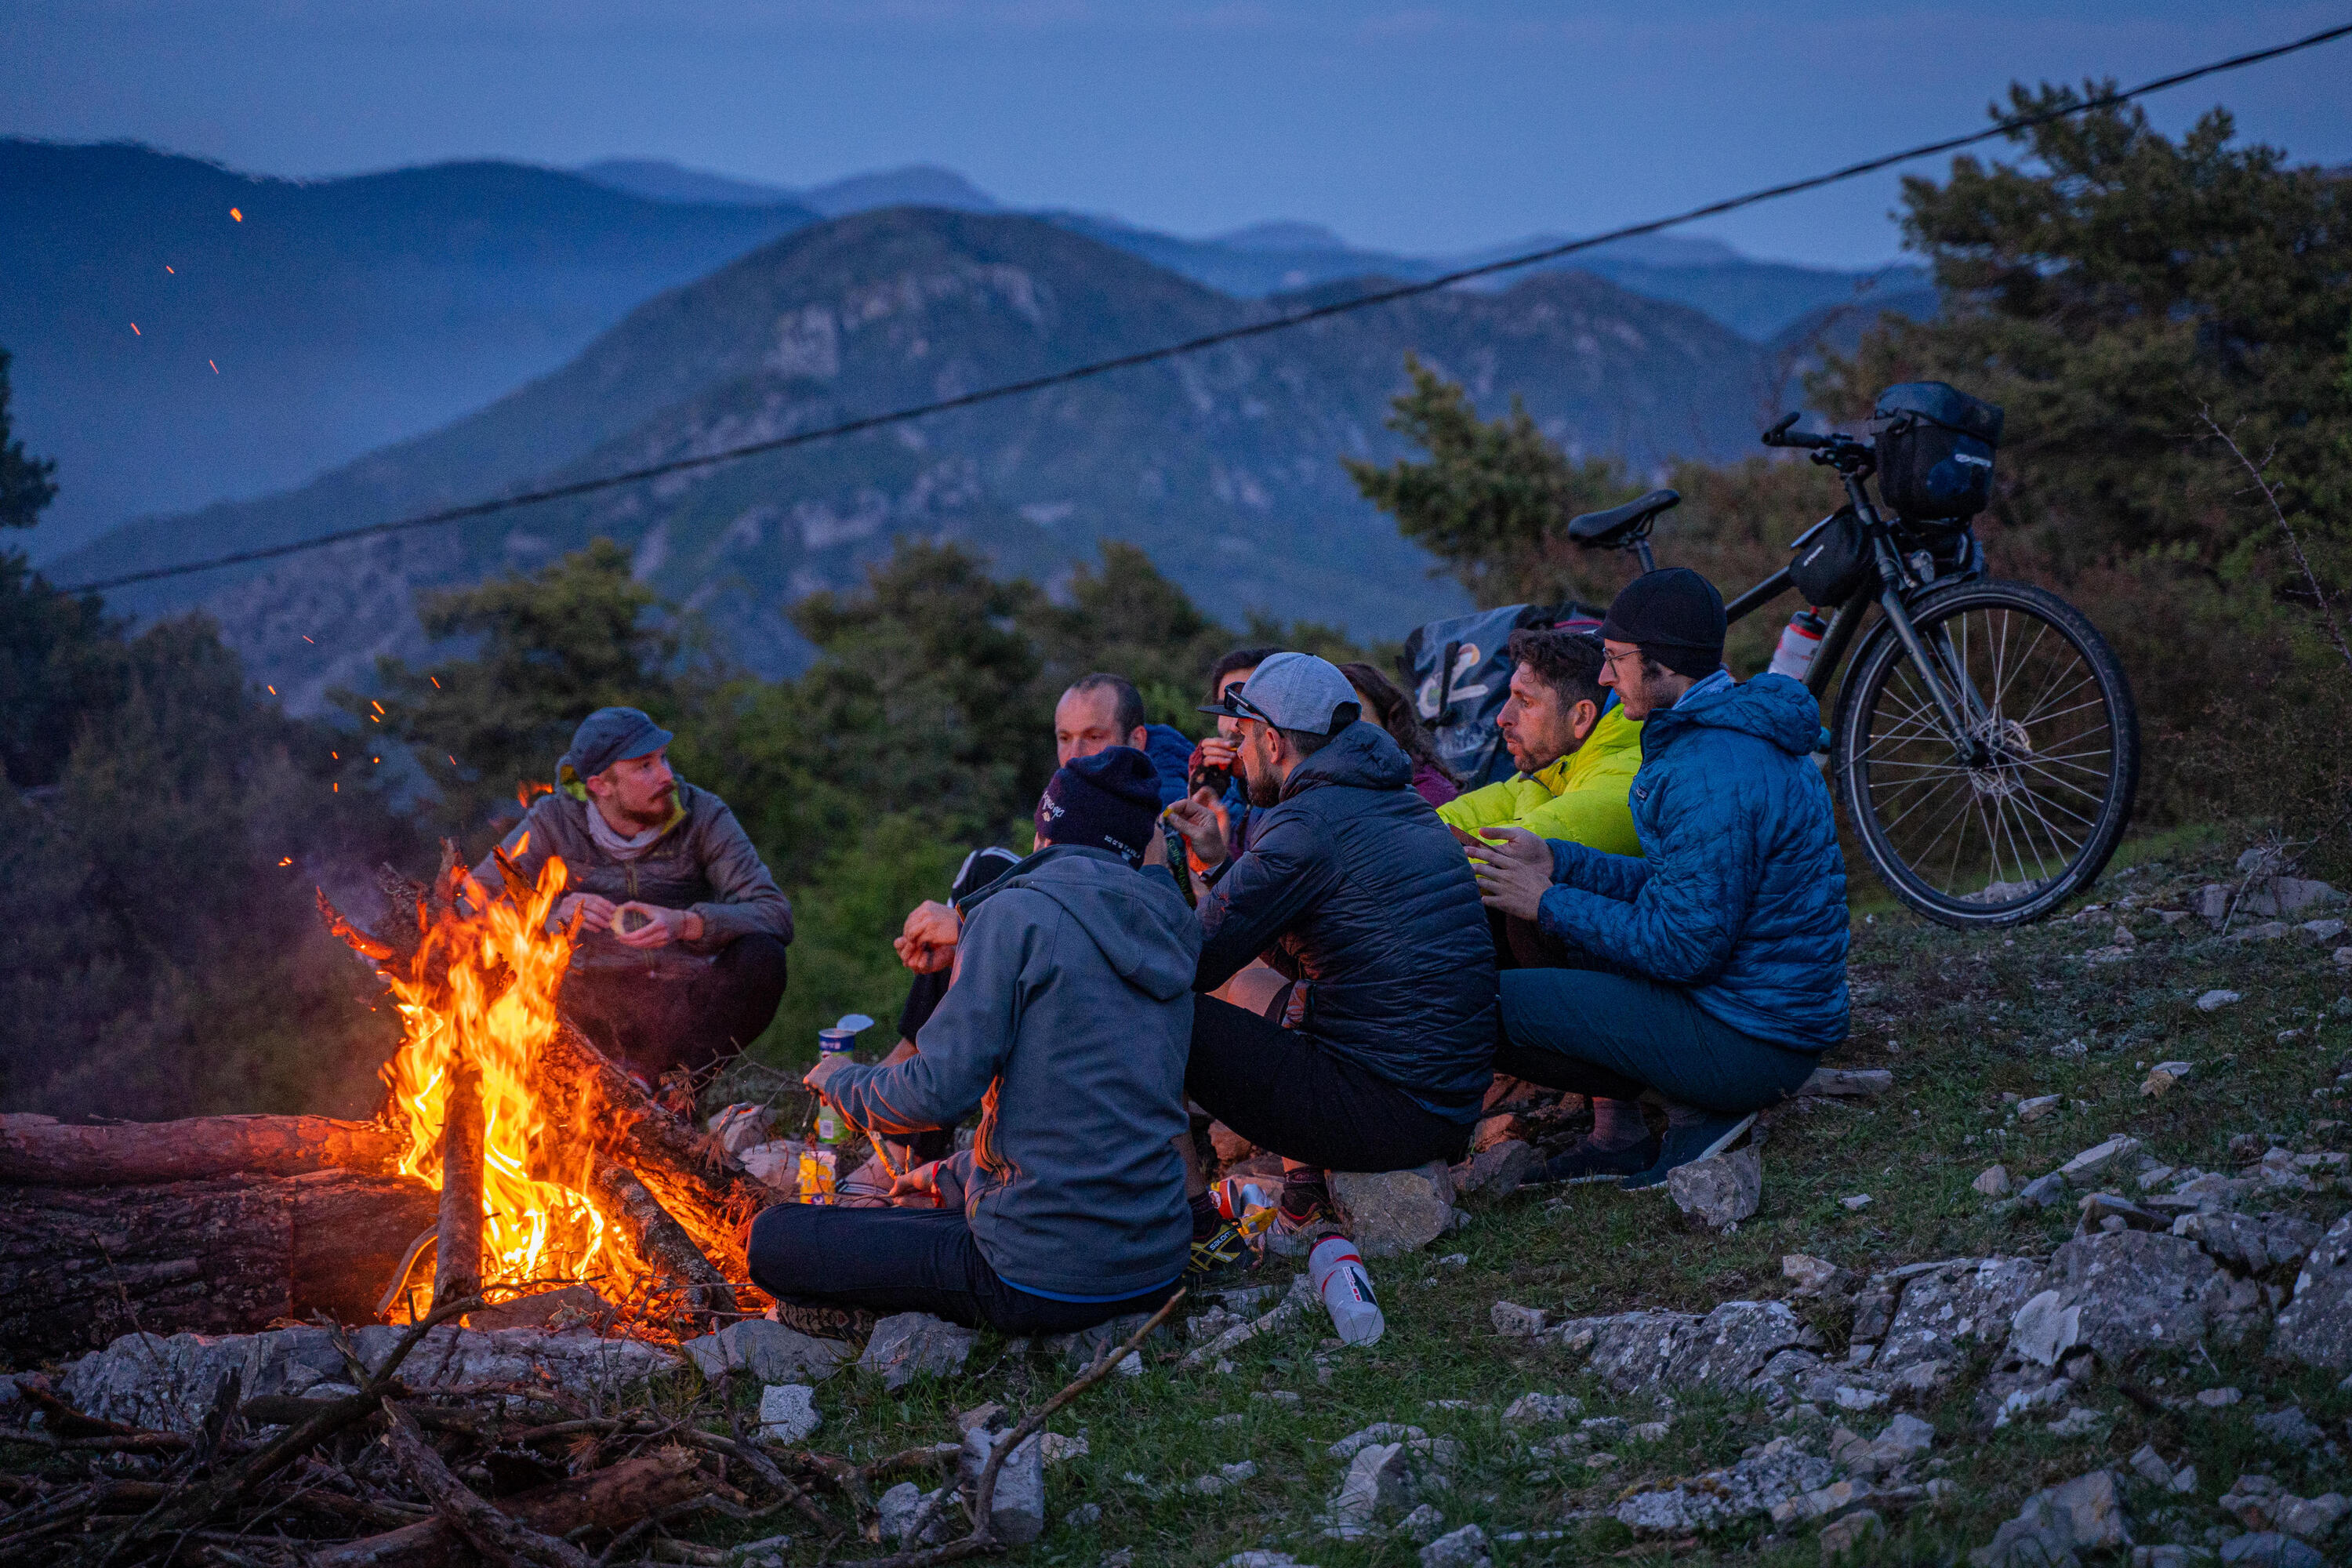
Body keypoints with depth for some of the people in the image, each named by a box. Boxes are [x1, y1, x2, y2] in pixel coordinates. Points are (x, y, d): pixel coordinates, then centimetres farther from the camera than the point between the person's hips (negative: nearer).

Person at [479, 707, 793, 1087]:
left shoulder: (702, 816, -2)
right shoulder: (554, 820, -1)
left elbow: (776, 915, -11)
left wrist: (685, 924, -28)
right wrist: (553, 913, -27)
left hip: (690, 1010, 0)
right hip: (595, 1009, 0)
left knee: (761, 957, -30)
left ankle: (646, 1072, -30)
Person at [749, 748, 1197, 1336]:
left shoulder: (1016, 913, -10)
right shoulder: (1168, 936, 13)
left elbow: (935, 1093, -15)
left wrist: (837, 1078, 7)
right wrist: (953, 1175, 31)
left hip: (1049, 1279, -8)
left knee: (774, 1239, 1)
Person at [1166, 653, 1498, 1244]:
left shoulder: (1309, 824, -15)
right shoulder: (1399, 804, 15)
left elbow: (1192, 965, -10)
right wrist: (1221, 861, 23)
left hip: (1383, 1115, -10)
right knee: (1265, 992, 32)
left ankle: (1190, 1216, 8)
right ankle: (1307, 1198, 20)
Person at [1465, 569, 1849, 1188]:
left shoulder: (1716, 777, -23)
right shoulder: (1737, 734, 10)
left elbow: (1686, 947, -22)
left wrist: (1550, 904, -11)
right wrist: (1558, 860, 6)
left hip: (1749, 1042, -11)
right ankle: (1617, 1135, 16)